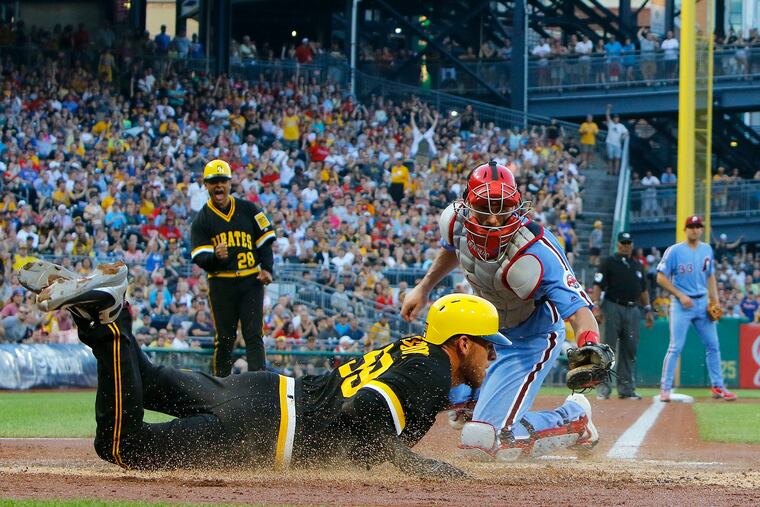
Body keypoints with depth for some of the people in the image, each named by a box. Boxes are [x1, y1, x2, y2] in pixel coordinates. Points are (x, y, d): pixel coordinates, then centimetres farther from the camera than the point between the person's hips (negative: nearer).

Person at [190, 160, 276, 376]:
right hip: (221, 283, 0)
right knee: (224, 339, 3)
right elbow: (199, 257, -3)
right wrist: (215, 256, -25)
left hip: (251, 281, 0)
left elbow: (265, 240, 11)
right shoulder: (202, 220, 5)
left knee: (254, 335, -5)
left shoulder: (248, 210, 8)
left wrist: (267, 268, -4)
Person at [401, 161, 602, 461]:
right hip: (487, 328, 7)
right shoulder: (456, 221, -18)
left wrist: (590, 347, -65)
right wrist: (423, 288, 19)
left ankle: (572, 419, 6)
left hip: (530, 339, -7)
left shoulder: (537, 254, -38)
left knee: (482, 439, -16)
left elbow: (578, 310, -45)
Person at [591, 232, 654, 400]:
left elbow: (643, 289, 22)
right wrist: (596, 306, -16)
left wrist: (648, 310, 15)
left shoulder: (637, 265, 17)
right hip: (613, 308, -5)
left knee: (630, 350, 4)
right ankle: (603, 387, -5)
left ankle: (626, 388, 8)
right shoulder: (609, 262, 2)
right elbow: (598, 285, -5)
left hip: (632, 310, 5)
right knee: (608, 348, -7)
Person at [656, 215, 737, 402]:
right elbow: (661, 277, -7)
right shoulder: (674, 251, -7)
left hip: (703, 303, 5)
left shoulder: (707, 250, 10)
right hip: (681, 305, -5)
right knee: (676, 347, -9)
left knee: (713, 346, 5)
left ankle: (717, 387, 13)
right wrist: (680, 295, -14)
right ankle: (665, 388, -3)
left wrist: (715, 299, 7)